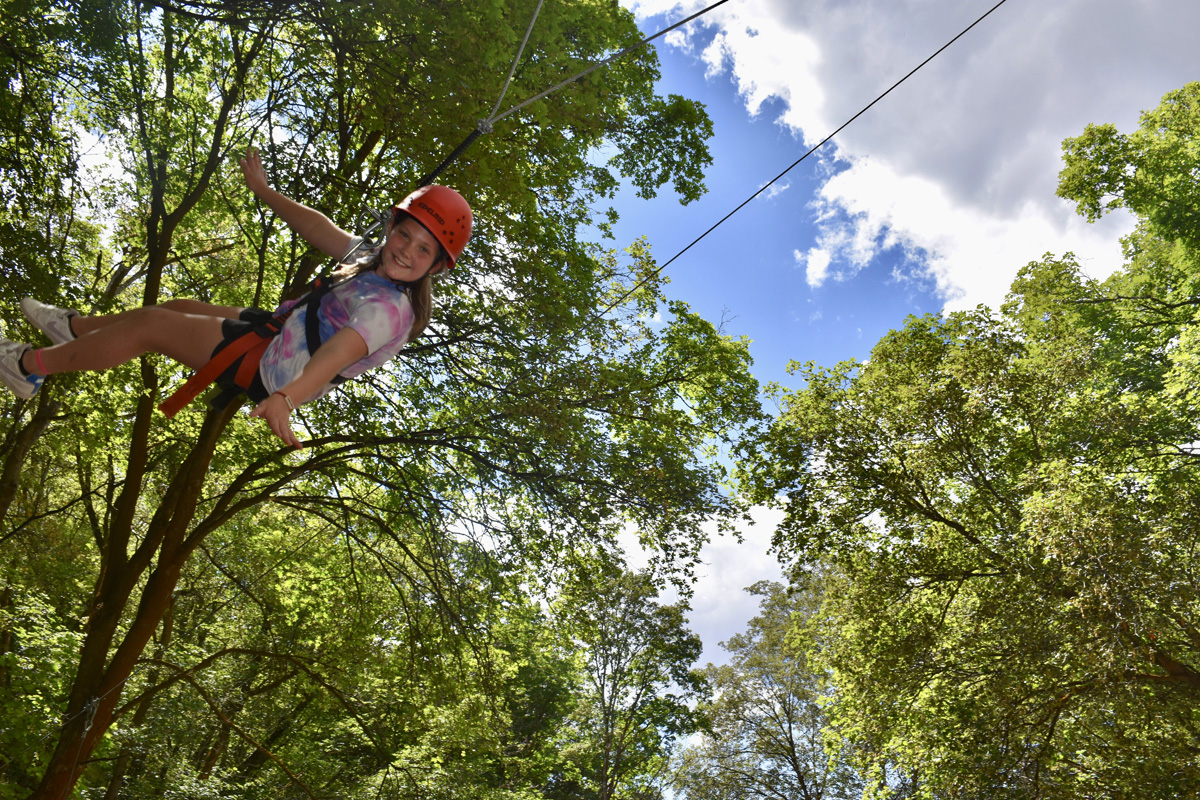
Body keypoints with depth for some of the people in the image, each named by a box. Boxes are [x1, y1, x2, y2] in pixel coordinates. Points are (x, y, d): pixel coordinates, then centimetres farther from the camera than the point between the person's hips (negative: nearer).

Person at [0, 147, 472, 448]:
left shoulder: (389, 308, -30)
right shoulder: (376, 263, -3)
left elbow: (338, 353, -46)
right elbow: (321, 231, 11)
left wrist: (286, 397, -61)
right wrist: (265, 193, 18)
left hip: (271, 371, -9)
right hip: (276, 331, 9)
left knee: (148, 325, -3)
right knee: (178, 308, 23)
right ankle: (75, 328, 47)